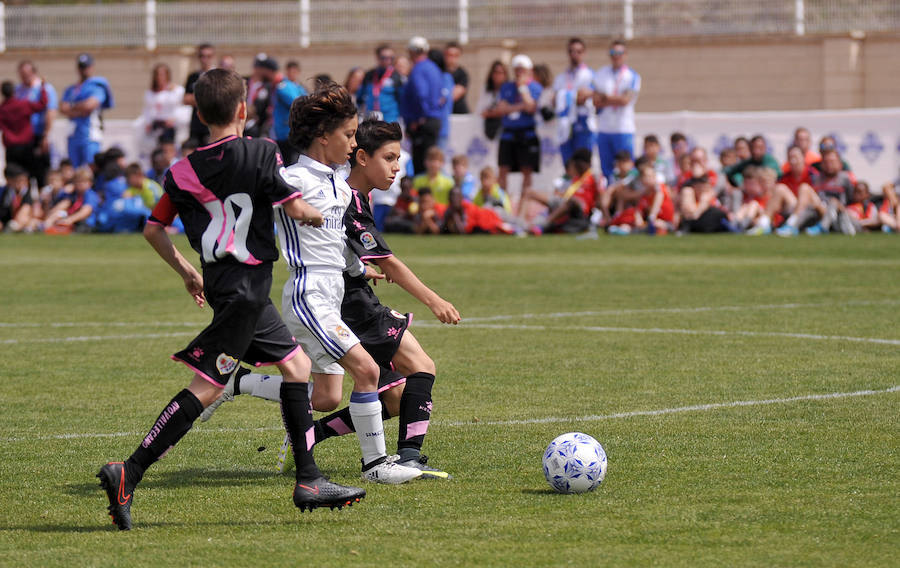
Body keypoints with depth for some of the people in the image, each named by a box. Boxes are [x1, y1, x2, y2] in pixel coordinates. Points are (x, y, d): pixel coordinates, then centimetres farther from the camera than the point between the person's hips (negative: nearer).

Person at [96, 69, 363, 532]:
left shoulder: (184, 171, 6)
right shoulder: (261, 152, -9)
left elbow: (153, 230, 9)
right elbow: (294, 208, -8)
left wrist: (185, 270, 23)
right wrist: (320, 217, 14)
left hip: (220, 282, 7)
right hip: (245, 288, -7)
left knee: (296, 364, 16)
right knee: (205, 387, -10)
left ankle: (309, 481, 15)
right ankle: (129, 474, -18)